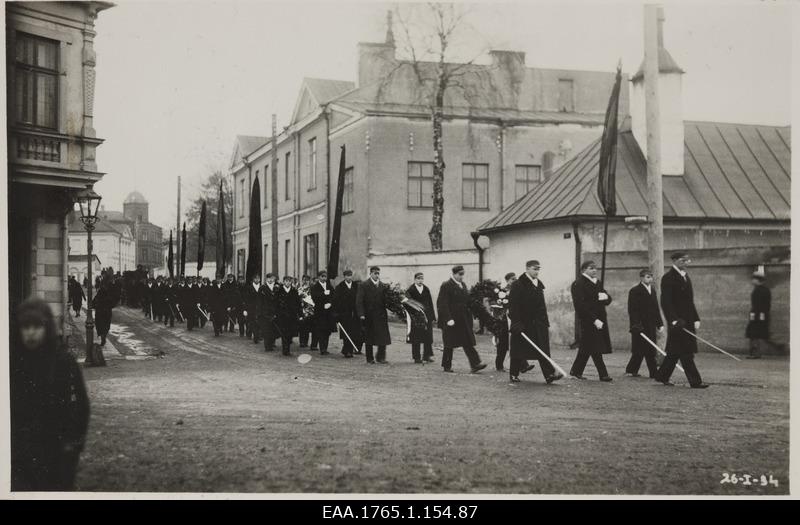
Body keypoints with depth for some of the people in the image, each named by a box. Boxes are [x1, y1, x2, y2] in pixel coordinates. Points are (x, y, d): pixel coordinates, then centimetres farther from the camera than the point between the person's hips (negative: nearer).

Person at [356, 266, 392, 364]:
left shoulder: (383, 286, 11)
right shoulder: (363, 286, -2)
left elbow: (386, 301, 11)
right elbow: (359, 301, -7)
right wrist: (361, 314, -16)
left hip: (381, 316, 3)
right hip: (368, 317, -3)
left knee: (384, 337, -3)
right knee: (368, 339, 5)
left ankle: (381, 357, 8)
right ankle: (370, 359, 15)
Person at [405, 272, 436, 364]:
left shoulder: (427, 290, 9)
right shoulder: (410, 290, -2)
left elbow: (430, 304, 9)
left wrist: (433, 317, 6)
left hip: (427, 317, 3)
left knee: (428, 338, 1)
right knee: (416, 339, 2)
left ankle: (427, 356, 11)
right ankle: (417, 358, 9)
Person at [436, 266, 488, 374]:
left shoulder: (463, 285, 13)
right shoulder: (446, 286, -10)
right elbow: (442, 304, -15)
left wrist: (470, 317, 12)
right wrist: (448, 319, -21)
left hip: (464, 320, 6)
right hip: (451, 320, -6)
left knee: (468, 343, -1)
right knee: (449, 344, 4)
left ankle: (475, 365, -6)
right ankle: (447, 366, 17)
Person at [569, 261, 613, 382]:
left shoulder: (598, 283, 17)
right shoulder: (578, 284, -10)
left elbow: (608, 299, 17)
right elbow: (580, 305, -17)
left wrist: (605, 297, -9)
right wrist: (594, 320, -21)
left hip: (600, 319, 8)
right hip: (588, 320, -8)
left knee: (586, 347, 12)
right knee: (595, 348, -7)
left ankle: (576, 371, 22)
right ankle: (603, 374, -4)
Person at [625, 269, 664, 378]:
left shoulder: (652, 291, 16)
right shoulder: (635, 291, -7)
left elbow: (656, 309, 19)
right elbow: (632, 310, -12)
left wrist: (660, 324, 13)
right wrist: (636, 325, -19)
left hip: (651, 326, 8)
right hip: (640, 326, -7)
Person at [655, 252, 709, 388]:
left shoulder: (685, 276, 17)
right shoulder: (668, 278, -11)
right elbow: (665, 302, -17)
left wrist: (696, 319, 16)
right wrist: (674, 320, -24)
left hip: (687, 321, 9)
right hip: (677, 320, -9)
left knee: (675, 351, 12)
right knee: (685, 352, -7)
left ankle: (662, 376, 22)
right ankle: (695, 381, -5)